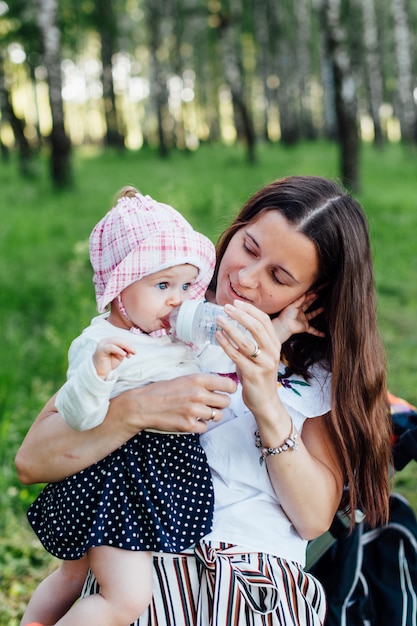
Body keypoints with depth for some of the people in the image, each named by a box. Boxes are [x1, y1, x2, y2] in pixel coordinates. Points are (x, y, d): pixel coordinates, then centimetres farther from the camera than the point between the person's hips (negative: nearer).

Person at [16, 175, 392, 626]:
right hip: (142, 565, 0)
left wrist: (268, 406, -12)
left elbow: (314, 518, 0)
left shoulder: (322, 365, 11)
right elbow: (32, 462, -1)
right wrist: (138, 408, -16)